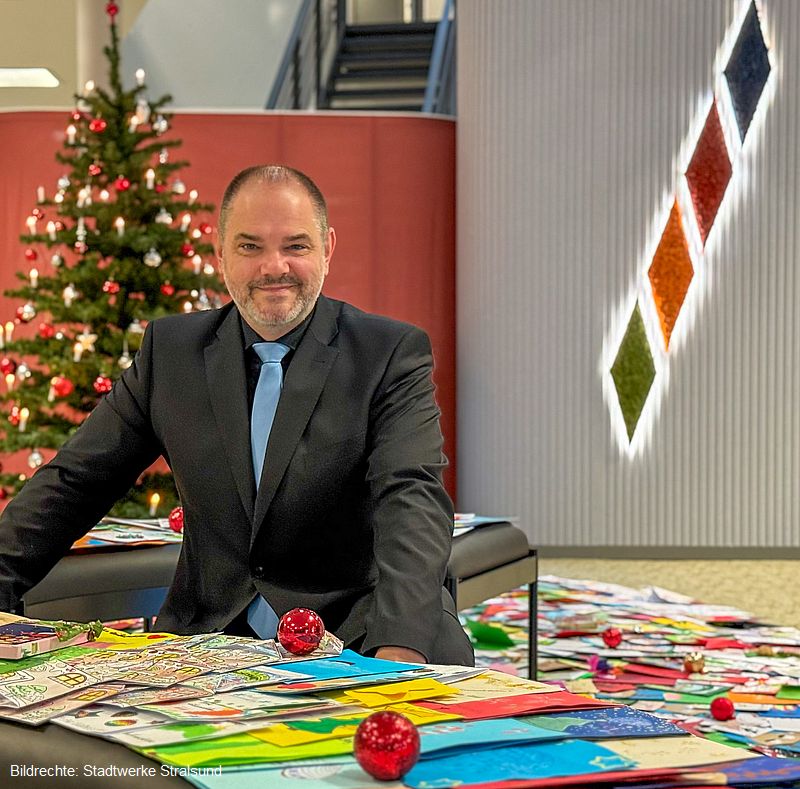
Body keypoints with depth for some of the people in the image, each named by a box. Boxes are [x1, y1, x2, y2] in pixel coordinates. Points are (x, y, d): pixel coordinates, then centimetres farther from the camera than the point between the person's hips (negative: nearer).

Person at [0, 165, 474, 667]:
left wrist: (401, 647, -33)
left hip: (360, 641, -3)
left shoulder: (394, 355, -2)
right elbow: (75, 483, 13)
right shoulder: (169, 349, 9)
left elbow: (412, 499, -16)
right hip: (210, 638, 3)